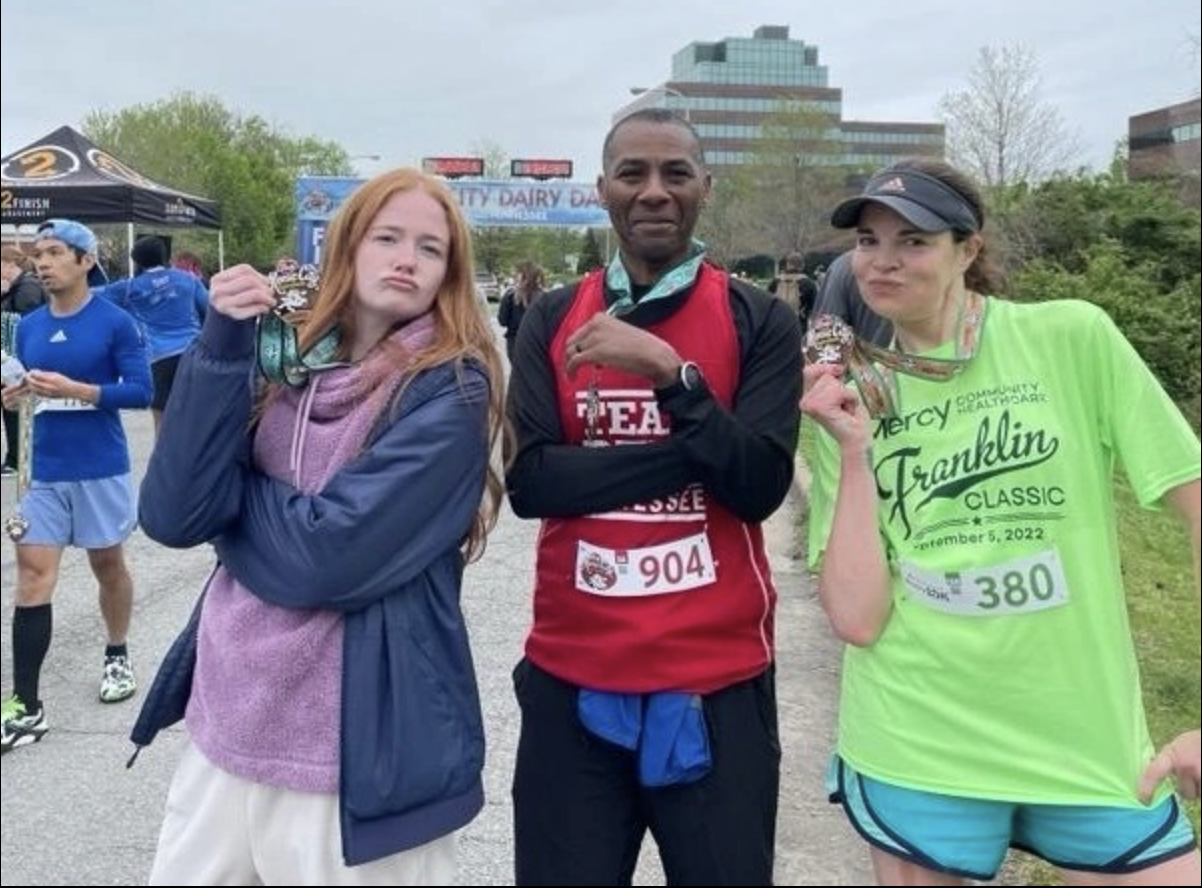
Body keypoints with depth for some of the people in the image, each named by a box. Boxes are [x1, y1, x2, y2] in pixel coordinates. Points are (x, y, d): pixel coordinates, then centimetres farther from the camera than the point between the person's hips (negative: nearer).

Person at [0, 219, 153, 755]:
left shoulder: (115, 323, -9)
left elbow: (142, 391, -13)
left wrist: (74, 389, -23)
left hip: (101, 470, -3)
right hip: (45, 472, 4)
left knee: (107, 563, 14)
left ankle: (117, 657, 38)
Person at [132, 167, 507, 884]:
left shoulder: (451, 391, -12)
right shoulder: (282, 362, 4)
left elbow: (325, 557, -21)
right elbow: (173, 516, -7)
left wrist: (233, 497, -4)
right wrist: (224, 349, -14)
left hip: (360, 748, -5)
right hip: (228, 720, 5)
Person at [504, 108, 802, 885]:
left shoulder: (760, 321, -1)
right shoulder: (553, 321, 3)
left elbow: (759, 487, -11)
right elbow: (530, 480, -9)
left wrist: (670, 370, -22)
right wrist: (691, 453, -15)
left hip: (717, 680, -1)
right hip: (572, 677, 1)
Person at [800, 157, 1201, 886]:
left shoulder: (1072, 338, -7)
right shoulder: (850, 400, -2)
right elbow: (856, 618, -9)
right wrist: (854, 450, -16)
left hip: (1087, 742, 0)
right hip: (915, 749, 1)